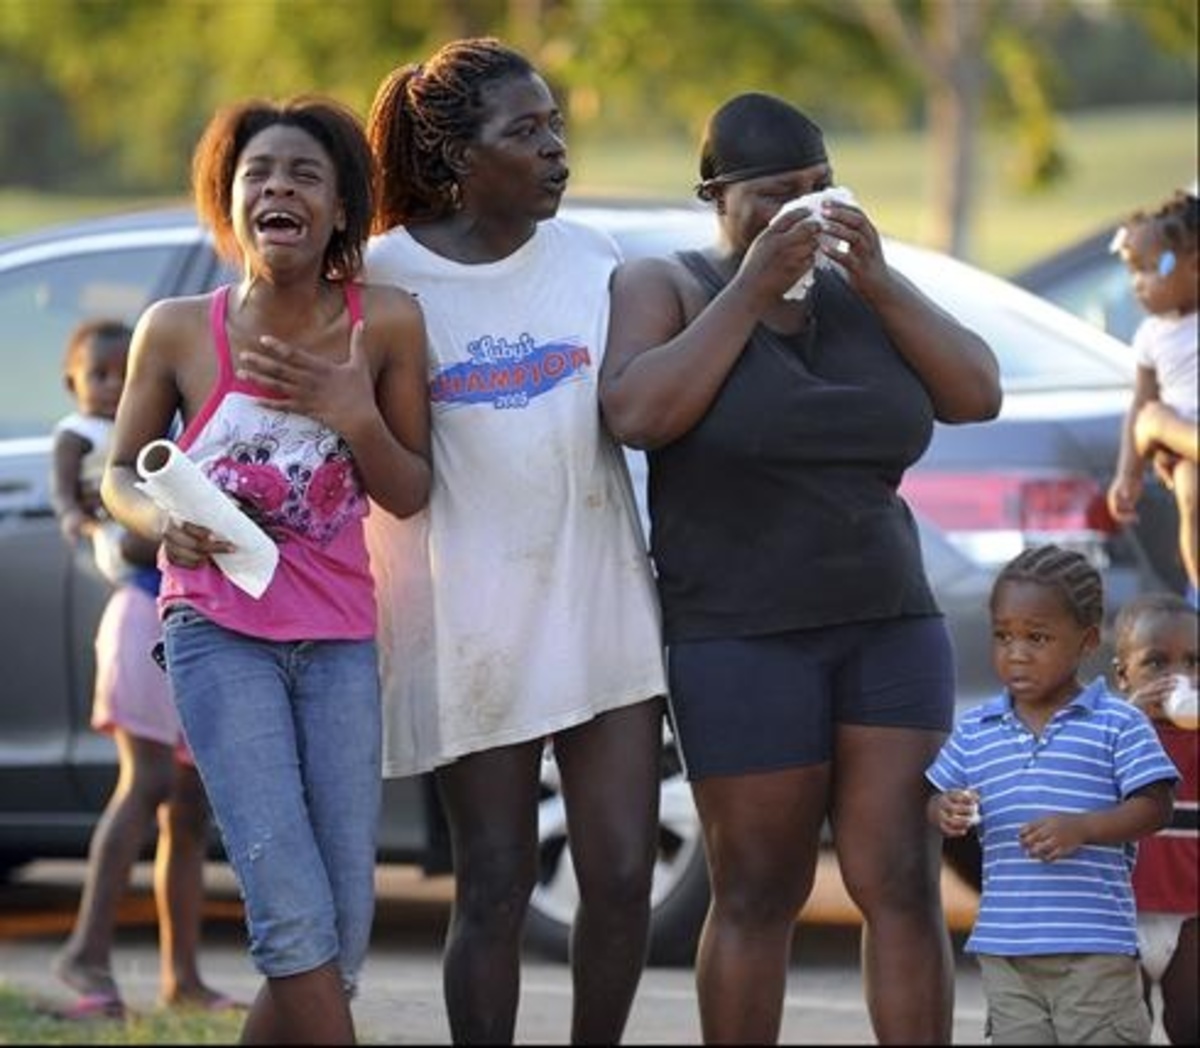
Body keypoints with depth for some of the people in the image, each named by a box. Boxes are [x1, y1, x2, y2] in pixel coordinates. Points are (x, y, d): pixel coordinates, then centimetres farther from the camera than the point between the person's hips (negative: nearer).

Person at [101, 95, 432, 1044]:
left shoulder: (386, 324, -3)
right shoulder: (177, 332, -5)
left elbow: (412, 496, 3)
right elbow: (120, 475, 8)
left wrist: (356, 416, -16)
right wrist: (164, 525, -14)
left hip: (340, 640, 3)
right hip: (219, 634, -3)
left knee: (342, 935, 0)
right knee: (294, 912, -15)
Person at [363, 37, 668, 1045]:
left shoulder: (591, 256, 6)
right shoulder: (385, 275, -5)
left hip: (604, 605, 3)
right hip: (473, 620, -3)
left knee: (622, 876, 2)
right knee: (495, 890, 1)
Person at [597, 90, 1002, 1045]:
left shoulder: (859, 296, 10)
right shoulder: (664, 288, -2)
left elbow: (977, 394, -1)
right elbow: (638, 414, -20)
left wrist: (880, 281, -11)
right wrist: (752, 292, -19)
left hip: (890, 628, 4)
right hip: (743, 642, -4)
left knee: (903, 884, -3)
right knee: (760, 897, -2)